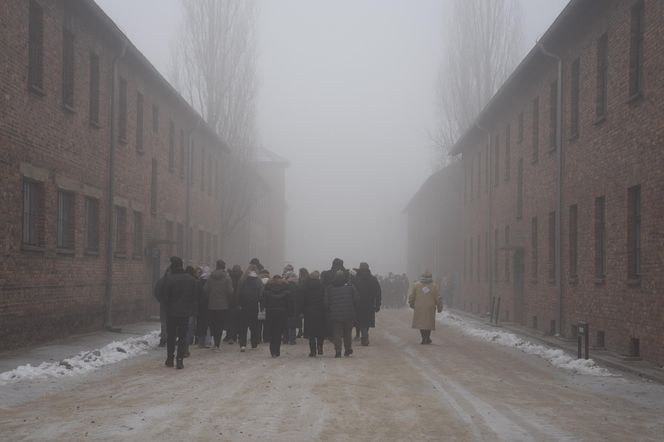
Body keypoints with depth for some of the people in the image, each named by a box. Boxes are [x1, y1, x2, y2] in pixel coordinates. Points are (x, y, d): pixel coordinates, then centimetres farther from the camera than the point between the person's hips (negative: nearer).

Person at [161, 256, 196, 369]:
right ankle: (180, 360, 0)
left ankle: (170, 359, 17)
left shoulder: (169, 279, -14)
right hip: (185, 312, 2)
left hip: (171, 312, -2)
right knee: (183, 336, 5)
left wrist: (168, 305, 10)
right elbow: (194, 295, 6)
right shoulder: (190, 279, 1)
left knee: (170, 336, 11)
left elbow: (165, 296, -10)